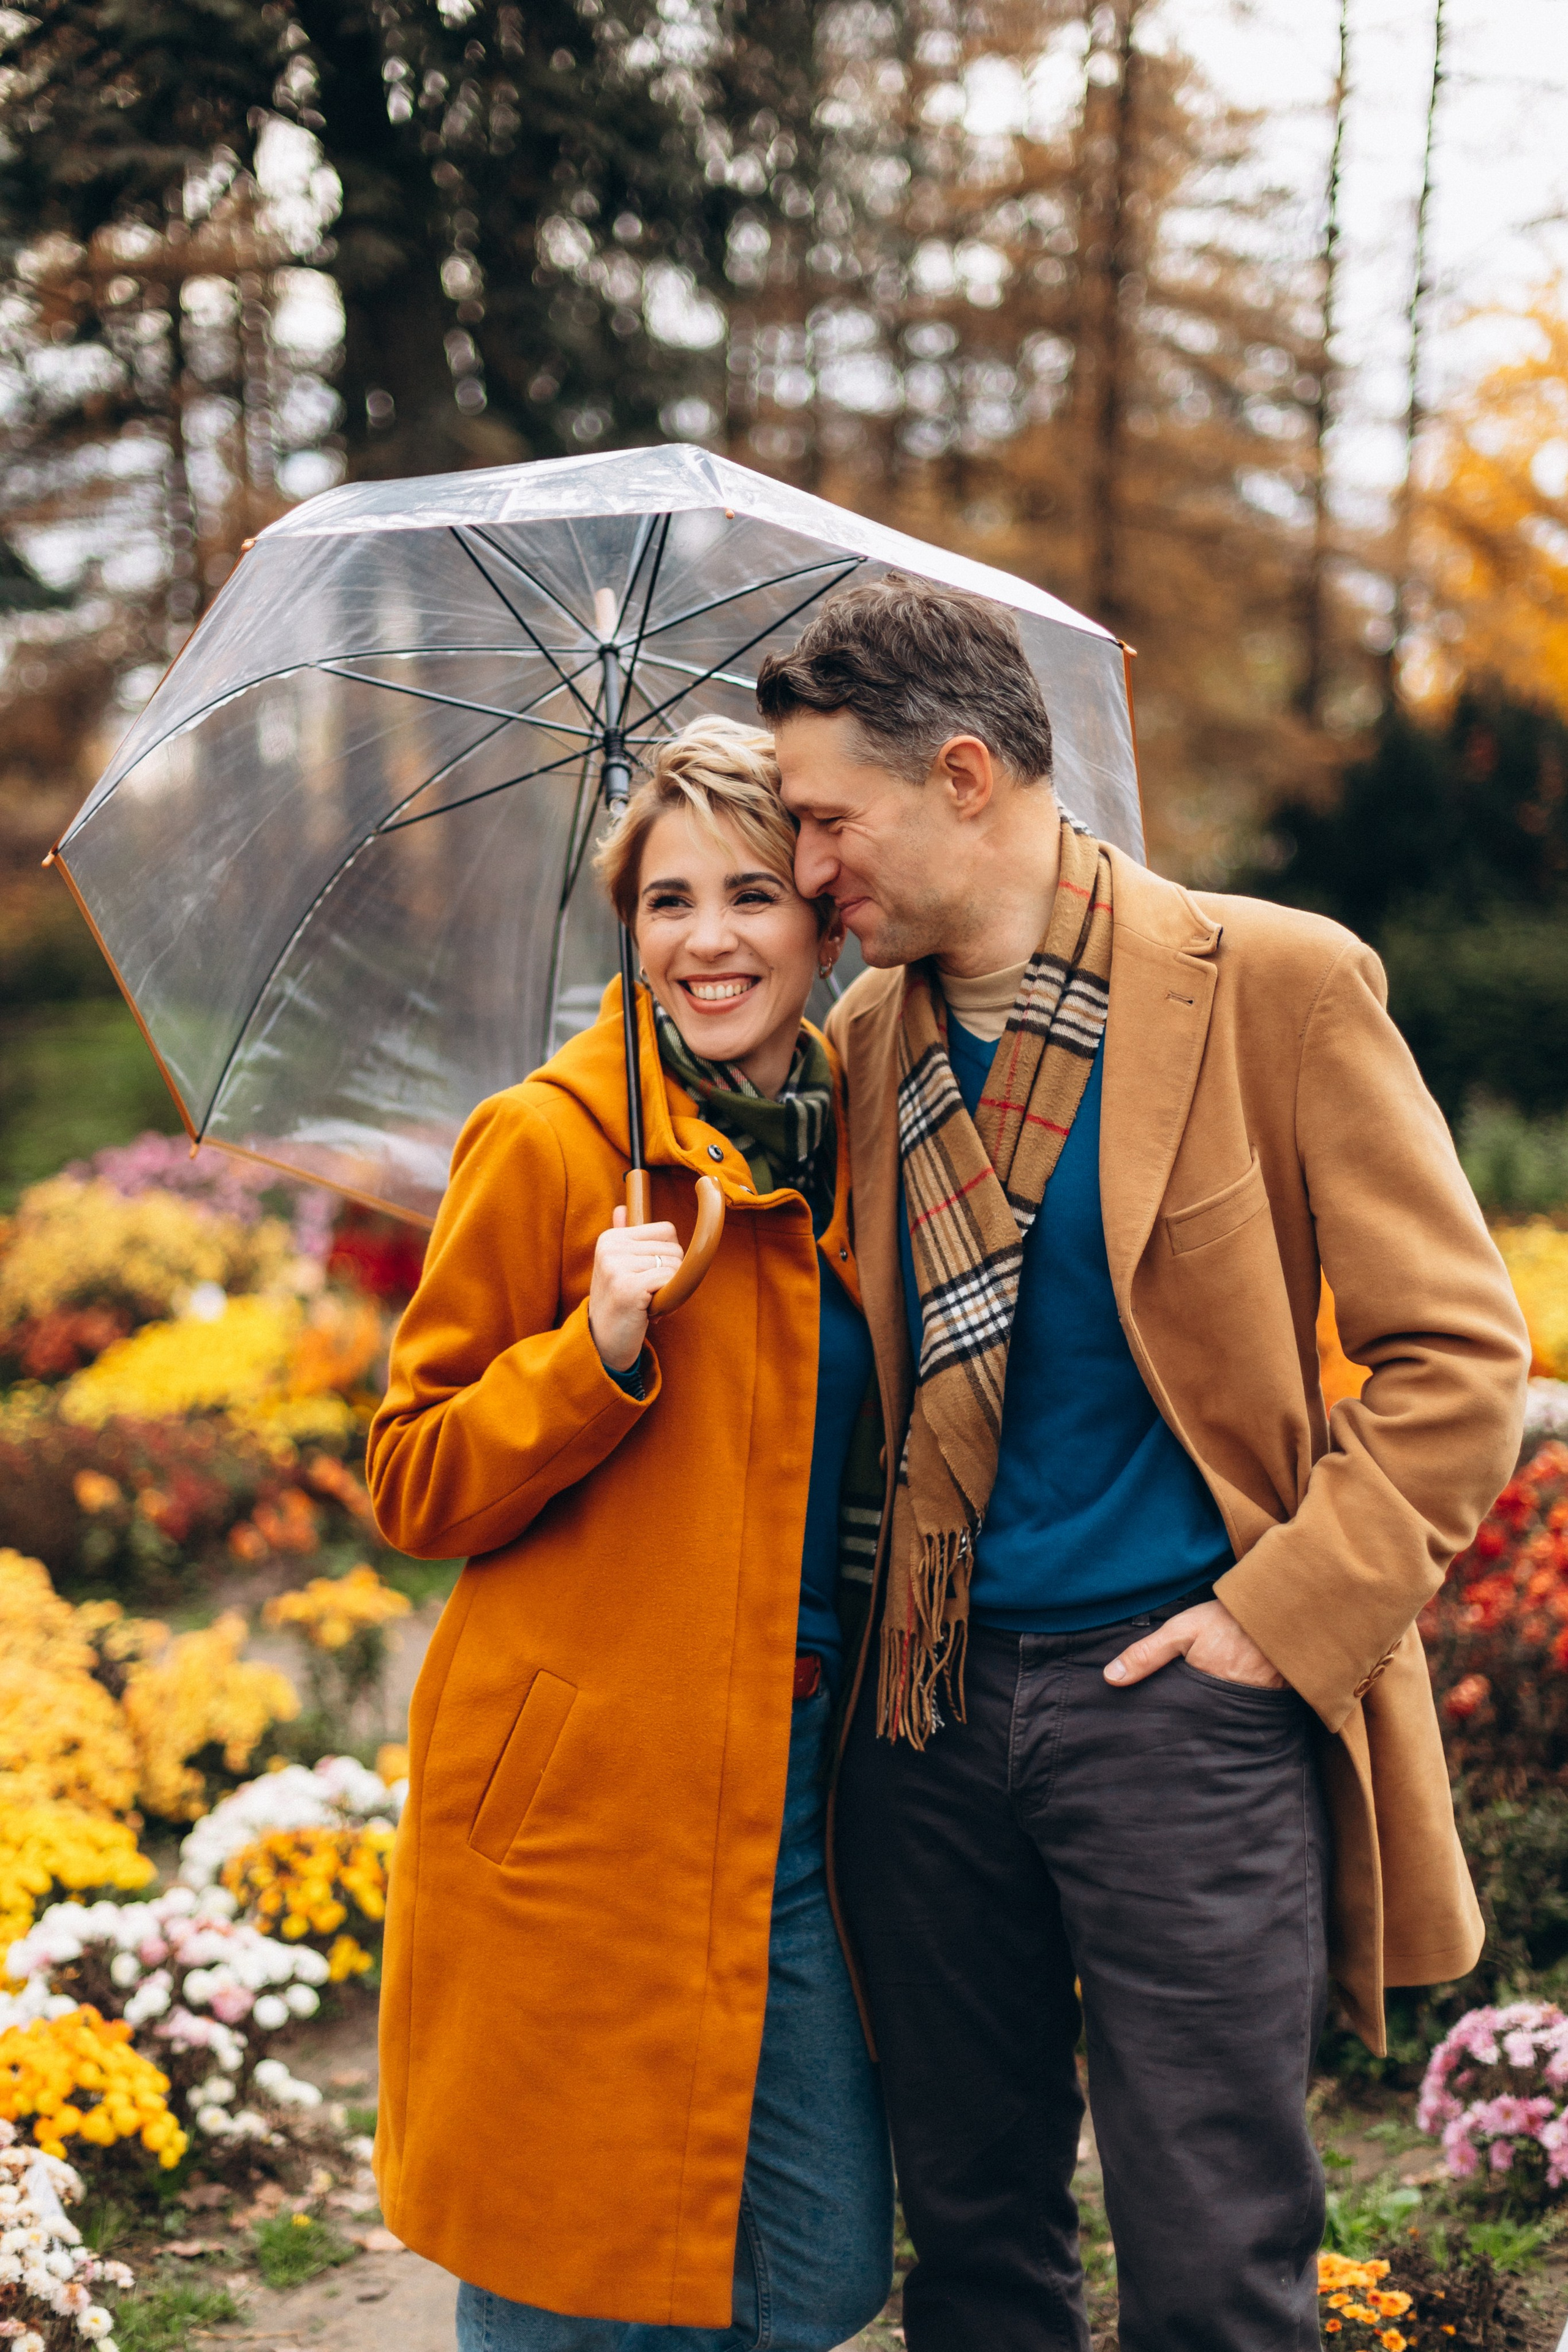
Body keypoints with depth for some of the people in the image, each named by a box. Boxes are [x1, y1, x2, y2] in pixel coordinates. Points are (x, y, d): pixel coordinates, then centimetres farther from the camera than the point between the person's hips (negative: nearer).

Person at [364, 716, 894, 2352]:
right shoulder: (545, 1144, -7)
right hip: (588, 1796, -5)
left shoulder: (851, 1144, 10)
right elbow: (414, 1489, -6)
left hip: (797, 1786, 6)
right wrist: (601, 1350, -20)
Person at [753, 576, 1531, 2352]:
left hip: (1184, 1698, -5)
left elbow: (1459, 1354, -7)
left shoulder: (1276, 985, -8)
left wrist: (1284, 1612, -12)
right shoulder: (867, 1035, 8)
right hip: (931, 1700, 5)